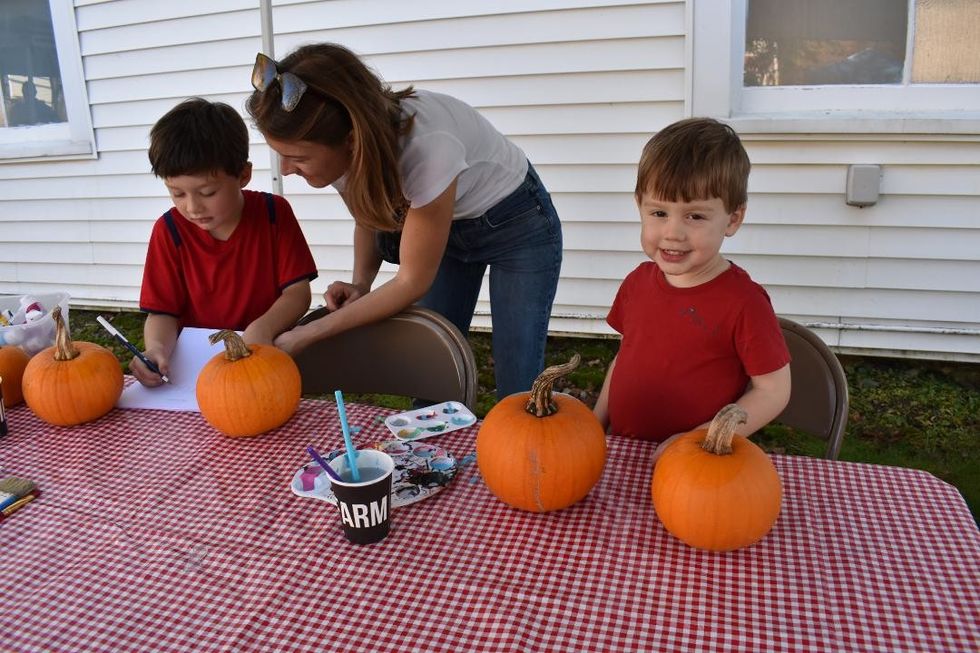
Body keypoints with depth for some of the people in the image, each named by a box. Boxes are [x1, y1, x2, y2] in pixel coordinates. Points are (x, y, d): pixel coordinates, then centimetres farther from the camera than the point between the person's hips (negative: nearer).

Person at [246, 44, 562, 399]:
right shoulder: (340, 150, -20)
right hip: (447, 224, 6)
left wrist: (306, 335, -24)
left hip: (517, 224, -5)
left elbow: (413, 281, -27)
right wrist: (359, 284, -18)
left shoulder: (425, 146, -39)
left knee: (517, 391, -7)